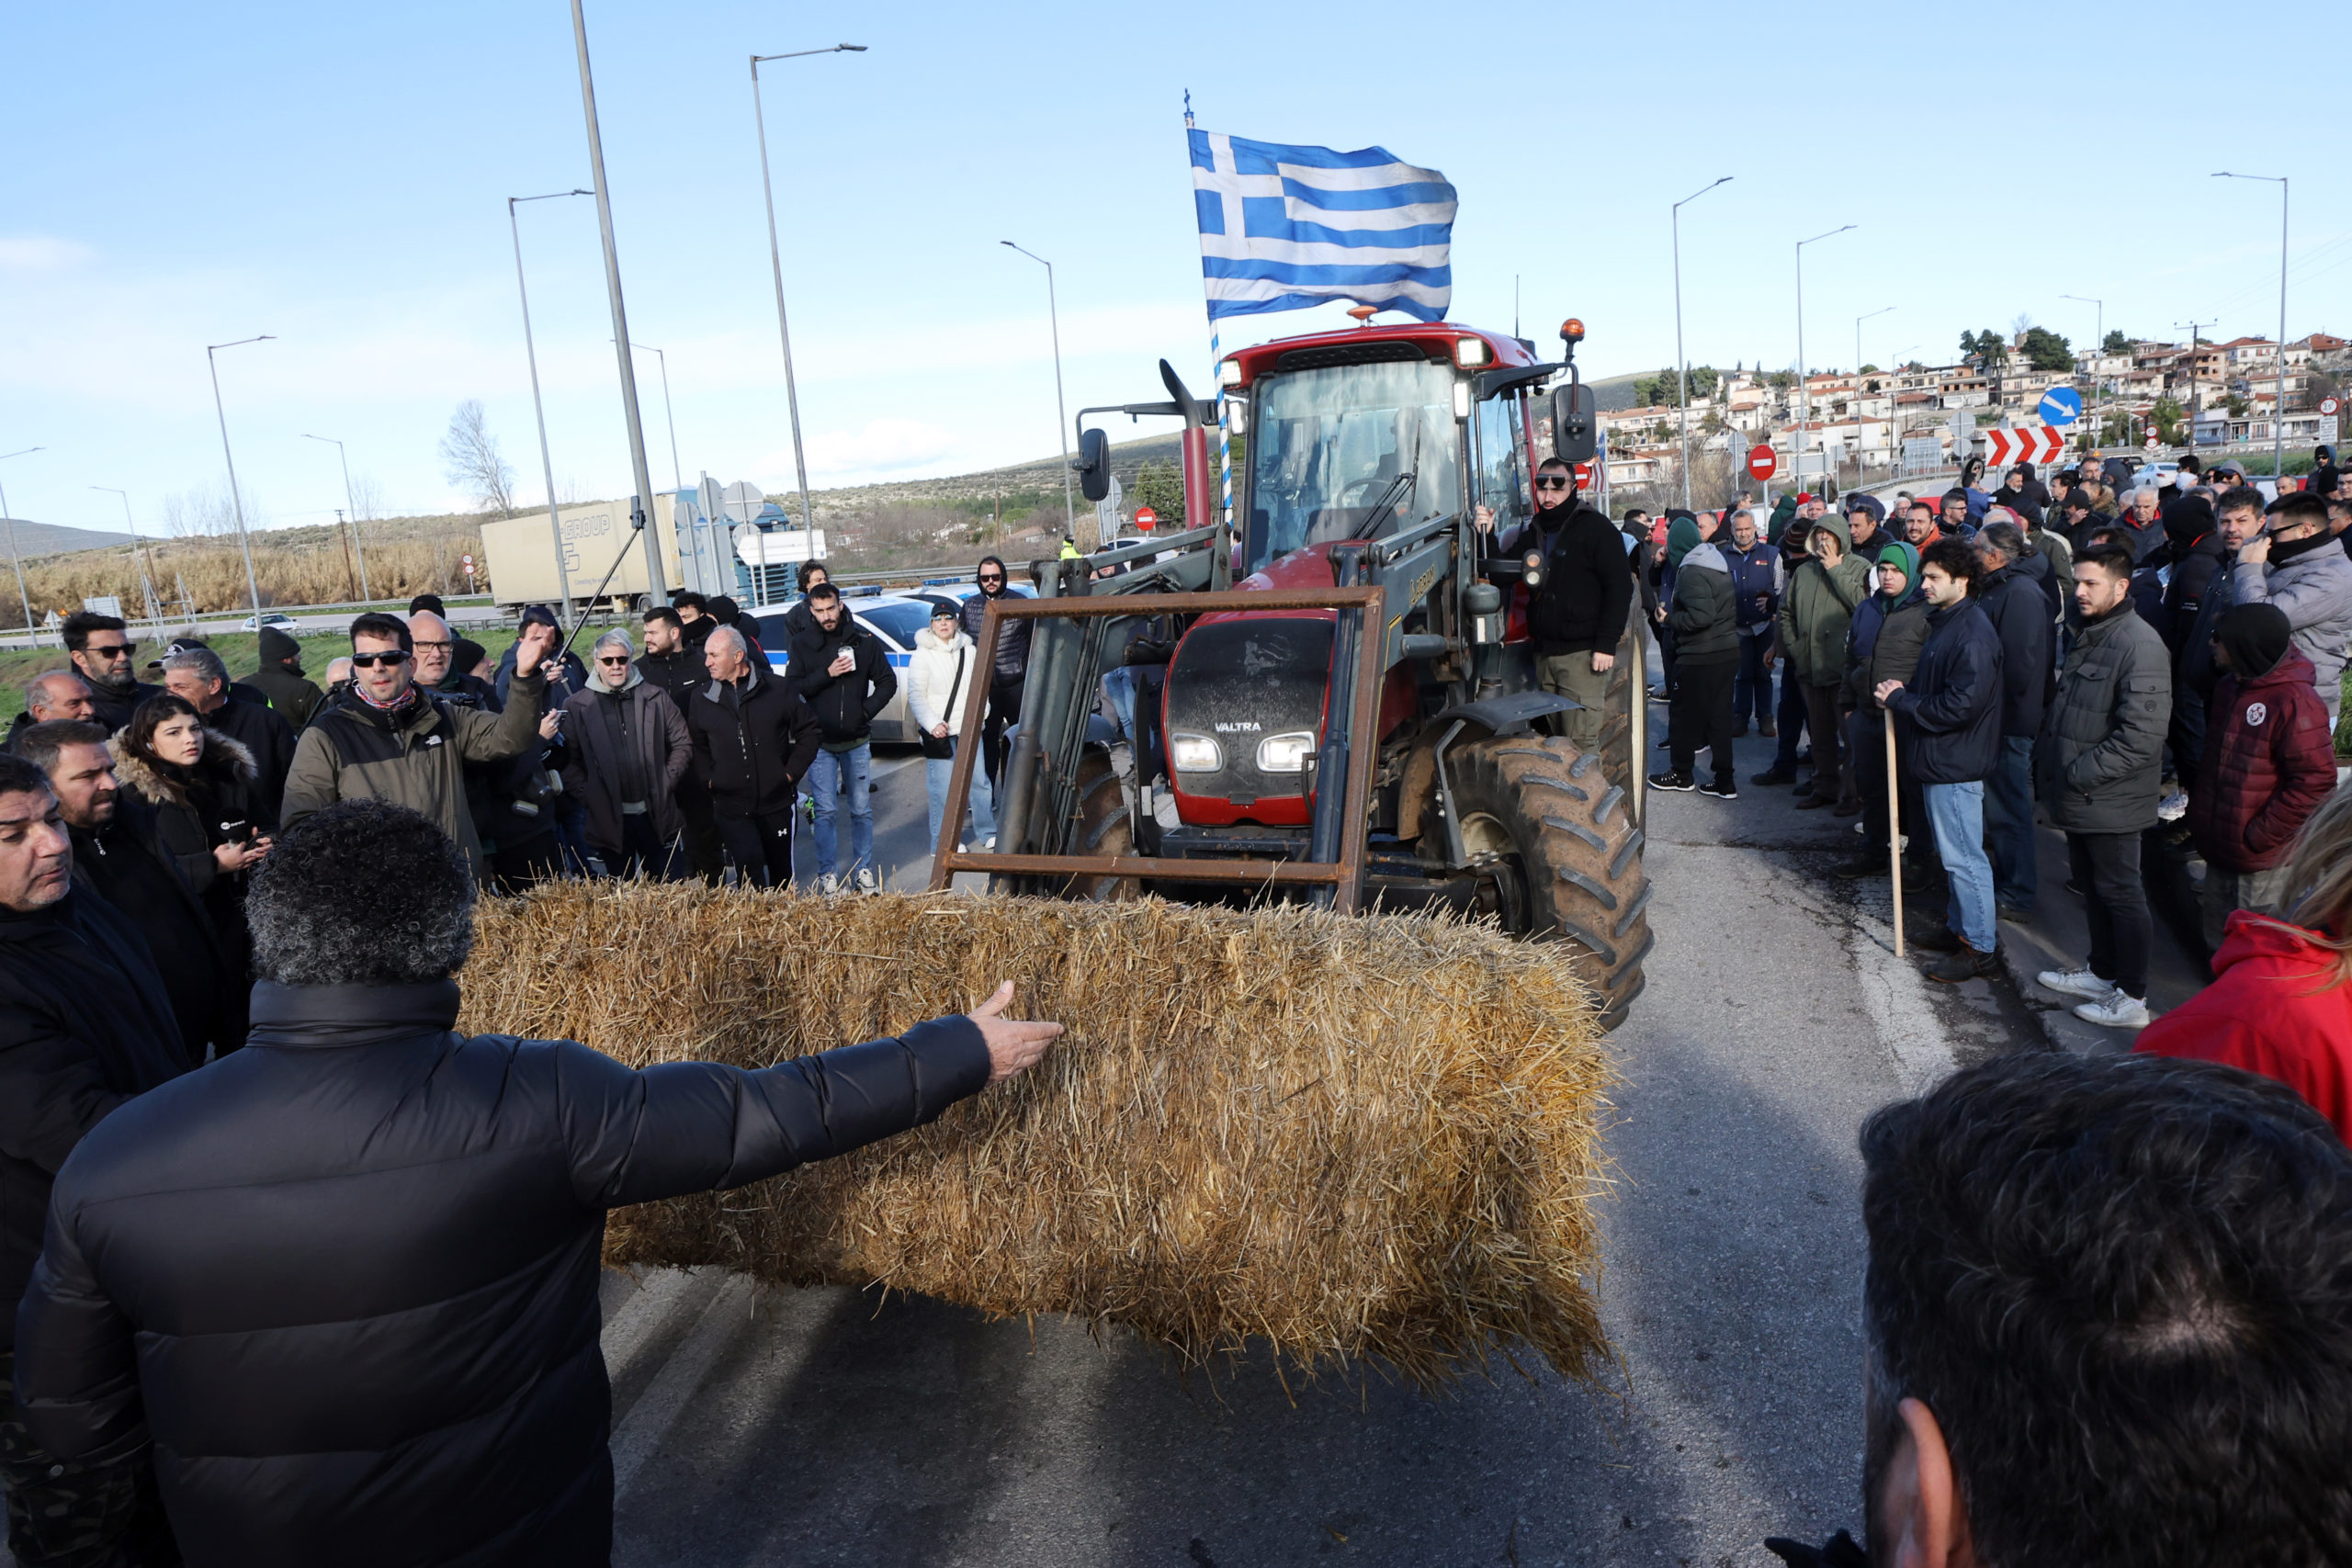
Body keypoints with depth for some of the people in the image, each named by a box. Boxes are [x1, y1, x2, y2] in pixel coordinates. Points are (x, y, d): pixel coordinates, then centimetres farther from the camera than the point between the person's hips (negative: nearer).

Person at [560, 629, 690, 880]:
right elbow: (568, 760, 1)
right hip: (610, 819, -1)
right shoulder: (576, 706, 2)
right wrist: (586, 794, -9)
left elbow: (683, 744, 7)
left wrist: (667, 781, -2)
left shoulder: (655, 697, 5)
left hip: (657, 814, 1)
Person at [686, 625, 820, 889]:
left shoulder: (779, 690, -3)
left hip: (776, 801, 0)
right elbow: (697, 746, 15)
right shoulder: (702, 700, 4)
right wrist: (708, 779, 1)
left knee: (781, 868, 11)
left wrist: (792, 771, -2)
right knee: (749, 863, -18)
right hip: (730, 806, 0)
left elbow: (808, 730, 5)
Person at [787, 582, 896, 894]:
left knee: (861, 810, 7)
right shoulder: (803, 644, 0)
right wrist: (827, 674, -18)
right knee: (826, 812, 0)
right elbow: (792, 687, -7)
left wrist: (867, 710, -6)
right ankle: (828, 874, 9)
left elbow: (887, 682, 8)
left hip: (857, 742, 1)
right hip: (820, 742, -1)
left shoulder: (864, 640, 2)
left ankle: (863, 871, 18)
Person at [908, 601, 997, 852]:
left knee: (979, 780, 6)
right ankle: (942, 842, 6)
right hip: (939, 730, -4)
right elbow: (915, 695, -6)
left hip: (969, 728, 4)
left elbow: (978, 687, 19)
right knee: (943, 787, -4)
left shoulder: (969, 651, 10)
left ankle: (988, 833, 20)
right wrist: (932, 724, -16)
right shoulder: (923, 654, -4)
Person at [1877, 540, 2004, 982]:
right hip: (1939, 759, 10)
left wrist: (1900, 700, -17)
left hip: (1956, 763, -10)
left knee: (1962, 856, -3)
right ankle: (1958, 927, 31)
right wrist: (1905, 690, 2)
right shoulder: (1943, 622, 12)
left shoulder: (1972, 634, -21)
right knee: (1951, 852, 19)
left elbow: (1959, 705, -26)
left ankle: (1981, 947, 5)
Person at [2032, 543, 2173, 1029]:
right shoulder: (2088, 636, 11)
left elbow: (2141, 738, -24)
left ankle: (2132, 998, 13)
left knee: (2120, 893, 2)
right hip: (2077, 796, 9)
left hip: (2109, 801, -9)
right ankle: (2101, 973, 35)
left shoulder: (2140, 646, -19)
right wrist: (2049, 765, 10)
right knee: (2091, 885, 20)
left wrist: (2080, 774, -20)